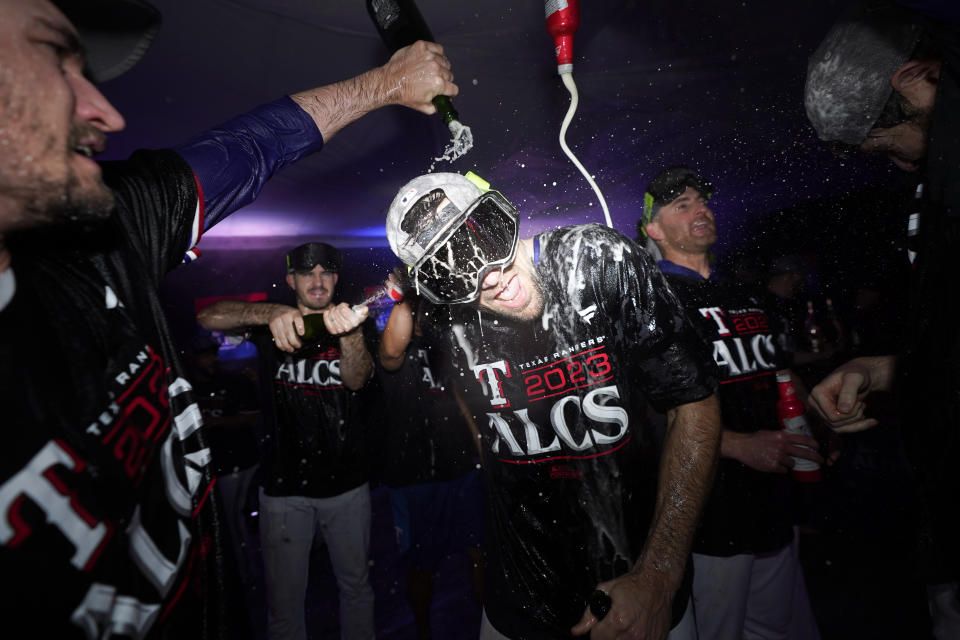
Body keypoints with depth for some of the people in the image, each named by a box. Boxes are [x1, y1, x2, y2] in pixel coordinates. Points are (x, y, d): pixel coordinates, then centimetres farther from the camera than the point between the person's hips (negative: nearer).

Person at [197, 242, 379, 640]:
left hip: (348, 484, 1)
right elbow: (209, 318, -18)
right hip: (284, 487, 0)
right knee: (284, 600, 12)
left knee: (356, 585, 18)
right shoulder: (271, 322, 0)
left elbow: (357, 379, -18)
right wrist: (272, 313, -37)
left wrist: (349, 332, -40)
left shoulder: (358, 324, 0)